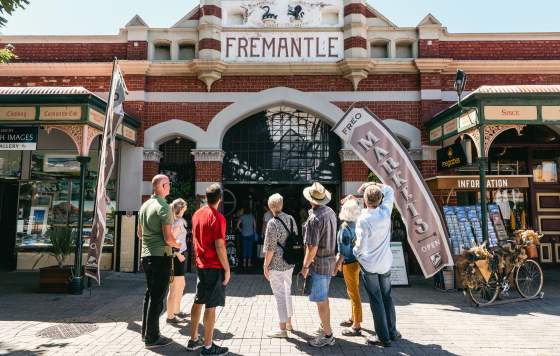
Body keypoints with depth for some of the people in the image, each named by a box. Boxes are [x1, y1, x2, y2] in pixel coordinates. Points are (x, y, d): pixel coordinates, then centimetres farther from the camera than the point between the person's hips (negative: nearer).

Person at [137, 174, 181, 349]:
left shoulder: (144, 206, 9)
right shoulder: (163, 208, -16)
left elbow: (140, 233, 19)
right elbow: (168, 238, -19)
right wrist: (178, 245, -1)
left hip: (146, 255, 9)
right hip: (161, 256, -8)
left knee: (150, 294, 18)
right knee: (157, 297, 0)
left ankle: (146, 332, 29)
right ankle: (152, 338, 7)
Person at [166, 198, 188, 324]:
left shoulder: (176, 221, 10)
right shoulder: (178, 222, -16)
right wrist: (178, 255, -18)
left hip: (178, 257, 10)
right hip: (176, 257, -10)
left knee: (181, 285, 22)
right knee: (174, 289, 0)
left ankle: (177, 311, 35)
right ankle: (170, 317, 10)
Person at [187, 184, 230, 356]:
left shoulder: (197, 214, 6)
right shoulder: (217, 217, -17)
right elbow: (219, 247, -19)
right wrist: (227, 269, -12)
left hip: (200, 265, 8)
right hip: (215, 267, -8)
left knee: (198, 302, 16)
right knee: (211, 306, 0)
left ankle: (193, 340, 27)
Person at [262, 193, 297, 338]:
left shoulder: (273, 223, -19)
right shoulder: (291, 219, 3)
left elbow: (270, 248, -18)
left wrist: (266, 265, -9)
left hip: (276, 264, -7)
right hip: (290, 263, 7)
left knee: (279, 295, 2)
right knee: (287, 291, 20)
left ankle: (283, 329, 11)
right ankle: (288, 322, 34)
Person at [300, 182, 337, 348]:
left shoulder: (314, 219, -24)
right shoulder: (331, 212, 1)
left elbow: (312, 248, -24)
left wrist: (305, 266, -14)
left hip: (318, 263, -9)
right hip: (330, 260, 9)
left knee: (321, 301, 3)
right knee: (324, 297, 23)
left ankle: (327, 335, 13)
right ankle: (326, 326, 37)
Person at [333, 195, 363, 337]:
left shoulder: (345, 228, -22)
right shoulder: (355, 224, 3)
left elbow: (343, 251, -21)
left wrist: (336, 265, -14)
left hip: (350, 263, -9)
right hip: (355, 260, 9)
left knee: (354, 293, 1)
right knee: (352, 292, 21)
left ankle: (356, 326, 12)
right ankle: (354, 319, 36)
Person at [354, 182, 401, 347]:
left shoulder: (363, 219, -22)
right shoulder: (386, 211, -9)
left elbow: (361, 244, -15)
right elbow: (390, 191, 10)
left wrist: (355, 252, 5)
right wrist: (373, 184, 2)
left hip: (369, 265, -4)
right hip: (385, 263, 5)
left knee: (376, 300, 6)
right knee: (387, 297, 18)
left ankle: (383, 337, 12)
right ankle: (392, 332, 28)